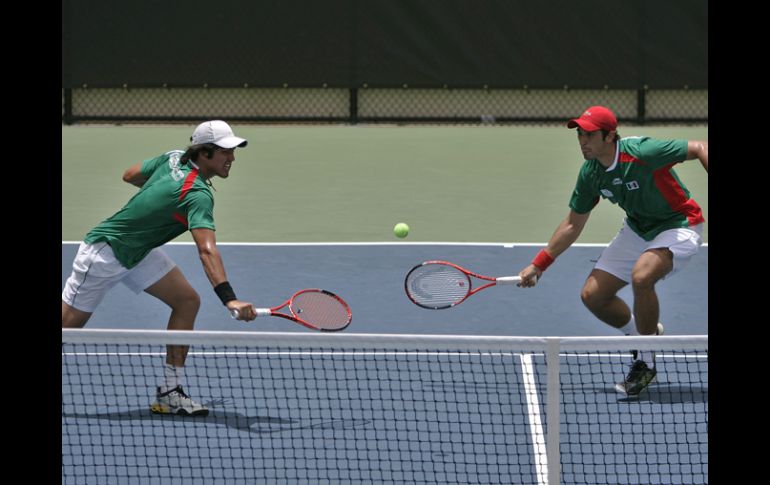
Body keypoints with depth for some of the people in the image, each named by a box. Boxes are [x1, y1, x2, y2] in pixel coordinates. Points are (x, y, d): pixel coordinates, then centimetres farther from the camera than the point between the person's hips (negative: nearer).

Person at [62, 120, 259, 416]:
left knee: (187, 301, -4)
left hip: (139, 253, 9)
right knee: (69, 324, 2)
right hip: (104, 254, -9)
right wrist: (229, 298, -56)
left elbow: (130, 175, 11)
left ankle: (169, 393, -3)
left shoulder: (173, 159, -6)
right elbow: (207, 250, -46)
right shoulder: (198, 195, -32)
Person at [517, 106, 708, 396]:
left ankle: (645, 362, -14)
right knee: (593, 295, 0)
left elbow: (700, 148, -23)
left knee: (641, 276, -34)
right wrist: (538, 265, 7)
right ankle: (642, 334, 28)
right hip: (637, 229, 7)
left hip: (678, 226, -7)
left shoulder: (641, 153, -30)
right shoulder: (590, 173, -8)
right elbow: (573, 224, 6)